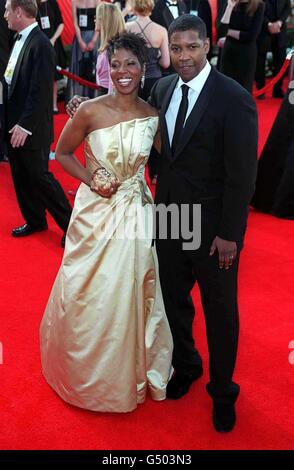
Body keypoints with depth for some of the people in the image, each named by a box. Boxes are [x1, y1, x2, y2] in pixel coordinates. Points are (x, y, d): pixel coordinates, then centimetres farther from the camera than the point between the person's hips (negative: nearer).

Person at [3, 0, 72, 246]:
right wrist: (12, 122, 5)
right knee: (21, 177, 16)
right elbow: (14, 82, 12)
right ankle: (35, 220, 32)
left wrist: (25, 125, -22)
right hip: (14, 124, 8)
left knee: (39, 176, 0)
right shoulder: (20, 40, 9)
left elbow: (40, 91, -22)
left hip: (31, 129, -8)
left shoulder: (40, 45, -18)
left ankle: (71, 225, 13)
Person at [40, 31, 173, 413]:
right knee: (89, 295, 10)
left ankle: (130, 372, 39)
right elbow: (62, 153, 1)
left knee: (129, 294, 12)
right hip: (95, 213, -1)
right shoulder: (90, 111, -10)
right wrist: (91, 179, -13)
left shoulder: (153, 116, -3)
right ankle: (86, 373, 39)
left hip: (136, 214, 2)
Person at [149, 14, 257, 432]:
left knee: (220, 311, 12)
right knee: (174, 300, 19)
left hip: (213, 227, -5)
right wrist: (160, 197, 6)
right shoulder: (162, 89, 2)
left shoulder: (234, 98, -17)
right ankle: (185, 365, 46)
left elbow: (242, 174, -16)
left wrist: (229, 234, -15)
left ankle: (222, 390, 35)